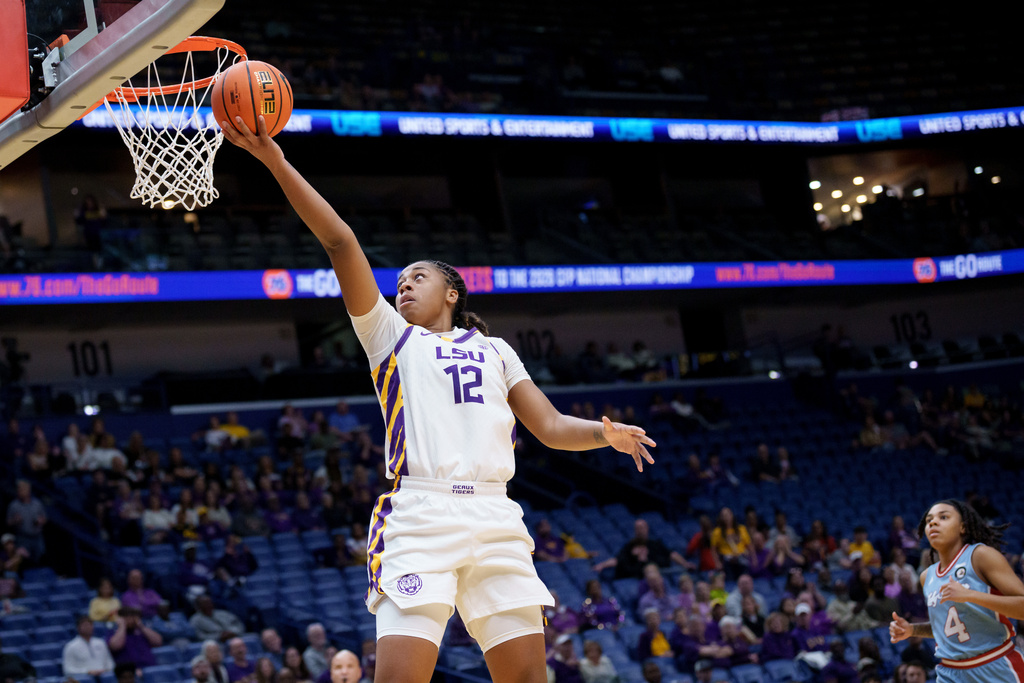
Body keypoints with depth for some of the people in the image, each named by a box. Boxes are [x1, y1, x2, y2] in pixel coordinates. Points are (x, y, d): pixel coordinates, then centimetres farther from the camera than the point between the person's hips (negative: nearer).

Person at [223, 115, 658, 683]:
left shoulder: (495, 351, 25)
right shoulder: (390, 335, 18)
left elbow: (550, 428, 21)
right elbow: (340, 241, 9)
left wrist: (606, 433, 1)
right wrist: (276, 162, 2)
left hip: (494, 519, 3)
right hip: (418, 515, -2)